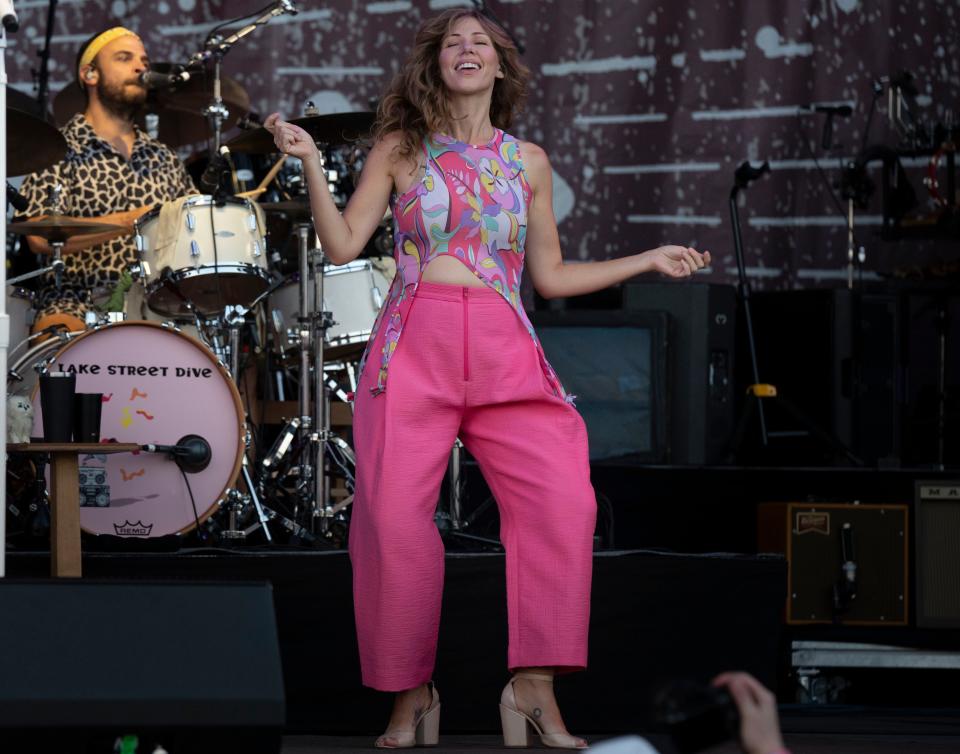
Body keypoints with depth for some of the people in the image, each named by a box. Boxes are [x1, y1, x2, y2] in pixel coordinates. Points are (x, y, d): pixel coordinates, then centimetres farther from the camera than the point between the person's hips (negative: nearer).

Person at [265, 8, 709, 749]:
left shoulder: (528, 160, 17)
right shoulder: (400, 148, 12)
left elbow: (550, 275, 21)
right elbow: (342, 246, 6)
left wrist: (649, 260, 22)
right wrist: (310, 163, -3)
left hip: (506, 352, 1)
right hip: (414, 345, -1)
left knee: (562, 501, -19)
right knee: (394, 516, -14)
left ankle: (535, 686, -13)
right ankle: (411, 694, 0)